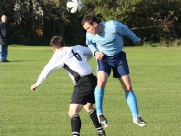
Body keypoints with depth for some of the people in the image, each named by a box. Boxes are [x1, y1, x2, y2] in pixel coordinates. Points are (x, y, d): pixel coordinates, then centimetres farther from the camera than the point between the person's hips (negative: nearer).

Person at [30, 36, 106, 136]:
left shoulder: (59, 54, 1)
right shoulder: (77, 48, 18)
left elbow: (47, 69, 6)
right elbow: (90, 53, 37)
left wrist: (37, 84, 18)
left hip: (83, 83, -8)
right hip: (92, 80, 8)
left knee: (73, 112, -14)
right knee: (88, 107, 31)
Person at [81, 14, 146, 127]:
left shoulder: (113, 26, -26)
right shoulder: (90, 35, -15)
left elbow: (126, 31, -6)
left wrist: (136, 40, 11)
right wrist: (95, 52, -11)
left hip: (119, 57, -1)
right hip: (103, 58, 1)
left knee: (128, 87, -2)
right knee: (101, 81, -26)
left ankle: (136, 117, 8)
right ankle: (99, 114, -13)